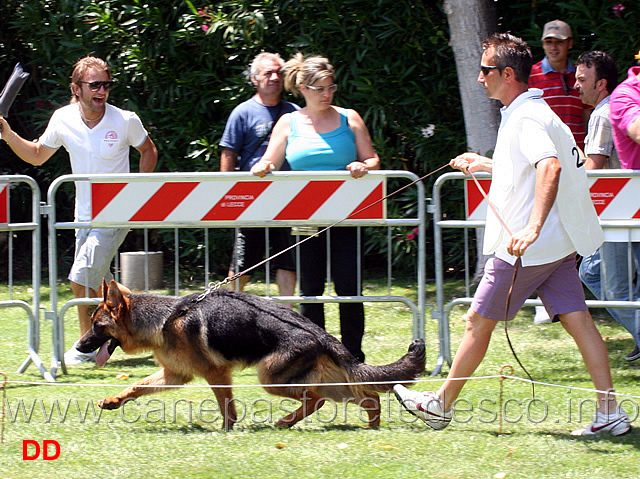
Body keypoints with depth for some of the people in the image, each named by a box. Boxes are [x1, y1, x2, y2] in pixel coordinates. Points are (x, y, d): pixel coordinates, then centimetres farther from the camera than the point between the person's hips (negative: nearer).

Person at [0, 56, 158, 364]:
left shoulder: (126, 121, -12)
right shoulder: (63, 120, -3)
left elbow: (148, 150, 7)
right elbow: (37, 155, 11)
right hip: (84, 214, 5)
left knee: (81, 278, -13)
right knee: (98, 283, 11)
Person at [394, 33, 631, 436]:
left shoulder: (526, 118, -16)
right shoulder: (530, 113, 15)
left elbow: (550, 167, -34)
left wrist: (532, 228, -43)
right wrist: (486, 165, 34)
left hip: (526, 248, -9)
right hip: (559, 244, 10)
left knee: (479, 320, 3)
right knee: (577, 319, 3)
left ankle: (442, 405, 14)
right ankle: (611, 413, -3)